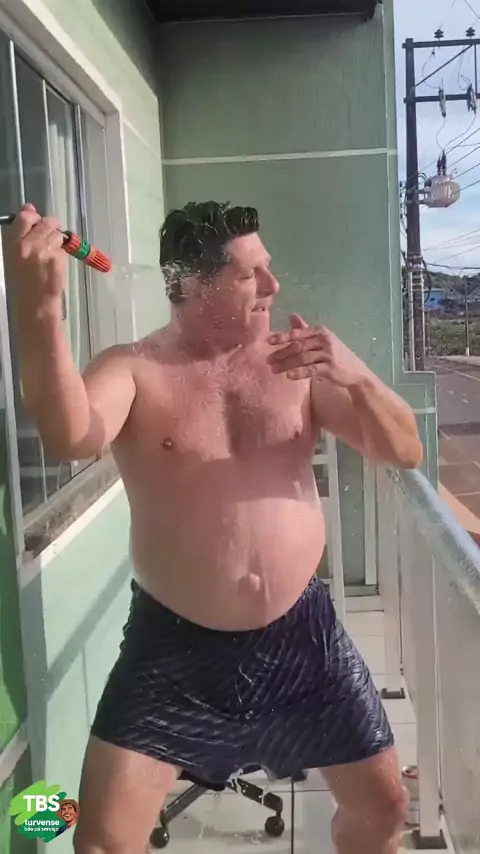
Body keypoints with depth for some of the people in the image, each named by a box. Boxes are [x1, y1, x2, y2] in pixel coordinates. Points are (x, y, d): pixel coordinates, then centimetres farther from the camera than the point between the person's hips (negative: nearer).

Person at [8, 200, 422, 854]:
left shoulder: (300, 362, -1)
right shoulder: (133, 371, -8)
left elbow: (406, 452, -4)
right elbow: (68, 437, -30)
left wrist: (356, 376, -22)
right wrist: (41, 306, -42)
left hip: (302, 635, 3)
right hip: (175, 645, -2)